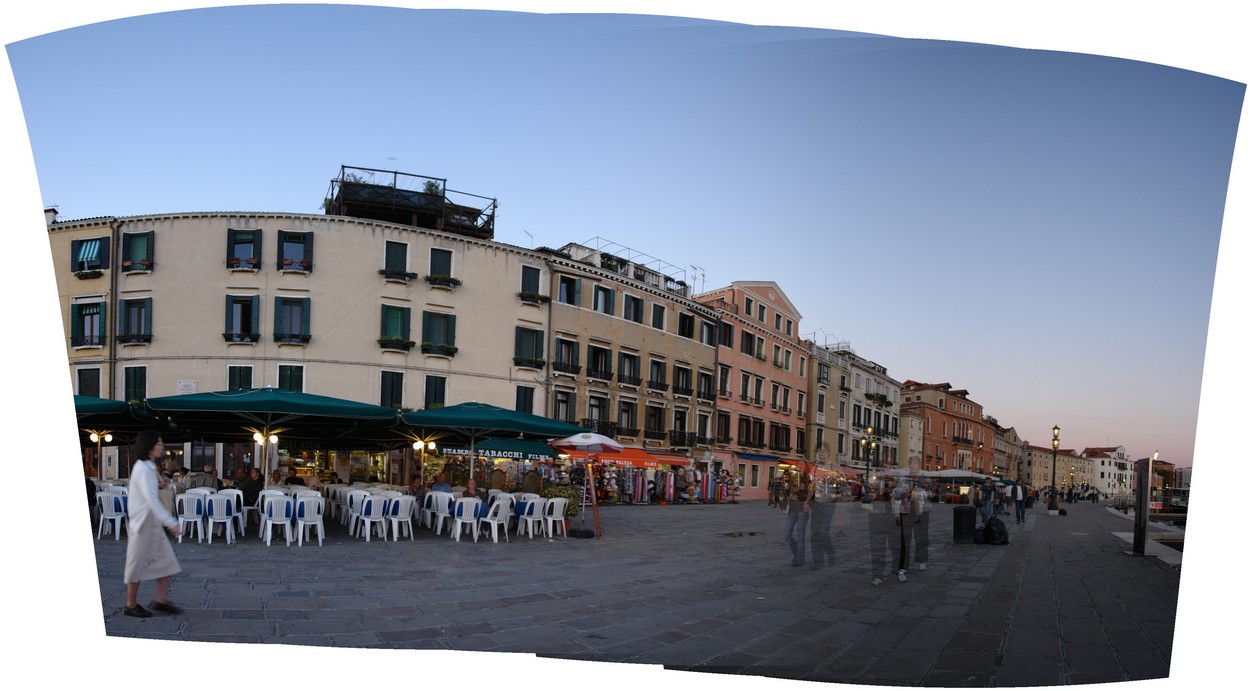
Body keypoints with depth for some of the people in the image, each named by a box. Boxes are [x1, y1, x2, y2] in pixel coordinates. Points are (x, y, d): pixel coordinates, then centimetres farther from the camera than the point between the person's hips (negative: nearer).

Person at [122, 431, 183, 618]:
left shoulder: (149, 467, 12)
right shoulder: (142, 468, -18)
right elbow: (151, 500, -27)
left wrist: (158, 485, 5)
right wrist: (170, 522, -33)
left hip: (153, 523, 9)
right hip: (143, 523, -9)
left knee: (166, 561, 7)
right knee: (138, 564, 2)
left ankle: (160, 600, 12)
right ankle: (131, 605, 14)